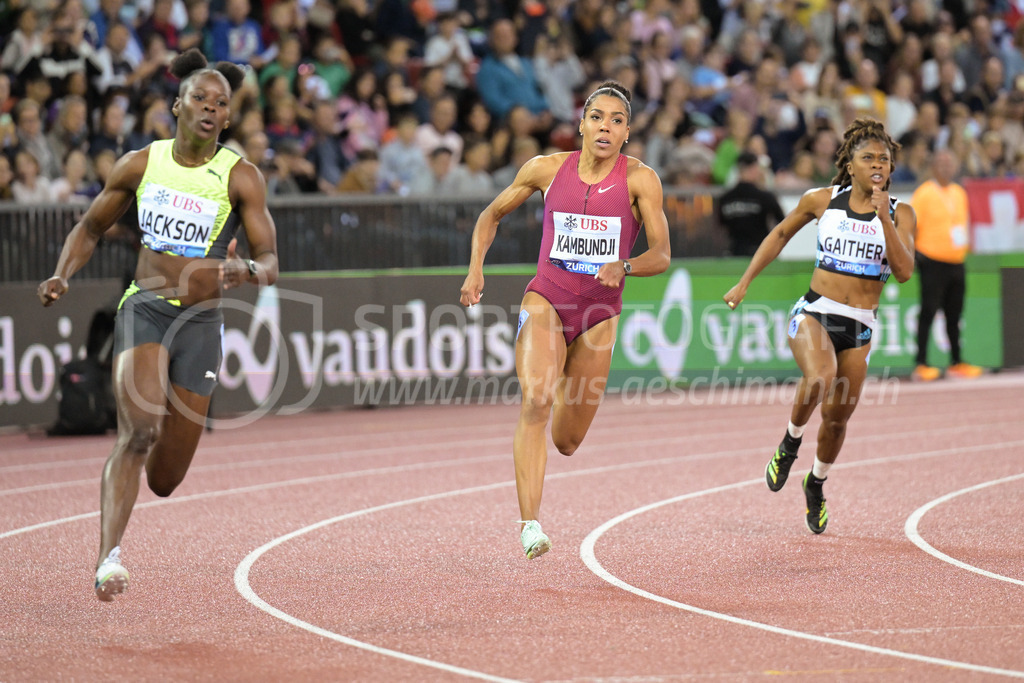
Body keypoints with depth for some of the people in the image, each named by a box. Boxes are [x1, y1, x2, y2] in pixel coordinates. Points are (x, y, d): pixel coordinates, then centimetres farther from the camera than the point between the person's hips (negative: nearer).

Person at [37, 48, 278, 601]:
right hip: (143, 307, 0)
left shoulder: (239, 177, -2)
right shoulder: (141, 165, 3)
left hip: (201, 321, 0)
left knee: (164, 481, 6)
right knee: (138, 431, -28)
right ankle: (109, 557, -33)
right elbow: (90, 228, 16)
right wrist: (61, 277, -1)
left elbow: (270, 261, -6)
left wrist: (244, 272, -30)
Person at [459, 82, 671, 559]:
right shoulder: (547, 169, -1)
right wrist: (475, 269, -1)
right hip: (545, 299, -1)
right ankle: (530, 524, -31)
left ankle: (567, 386, 47)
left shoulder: (640, 179, -6)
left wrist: (623, 267, -30)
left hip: (599, 313, 1)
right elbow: (491, 216, 13)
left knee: (567, 442, 8)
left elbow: (661, 255, -10)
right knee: (535, 400, -27)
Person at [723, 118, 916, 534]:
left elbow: (904, 272, -13)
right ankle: (790, 444, -3)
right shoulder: (822, 200, 0)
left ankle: (816, 484, 36)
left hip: (859, 326, 2)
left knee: (837, 417, 7)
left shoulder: (900, 214, -1)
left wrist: (883, 218, -20)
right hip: (814, 312, -2)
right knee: (820, 379, -32)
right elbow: (780, 235, 15)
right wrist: (744, 283, 14)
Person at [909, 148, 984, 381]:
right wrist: (914, 252, -12)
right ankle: (921, 365, -7)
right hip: (932, 262, -7)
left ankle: (956, 362, 18)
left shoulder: (959, 193, 14)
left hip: (956, 263, 7)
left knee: (954, 314, 11)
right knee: (928, 311, -8)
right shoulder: (924, 193, -8)